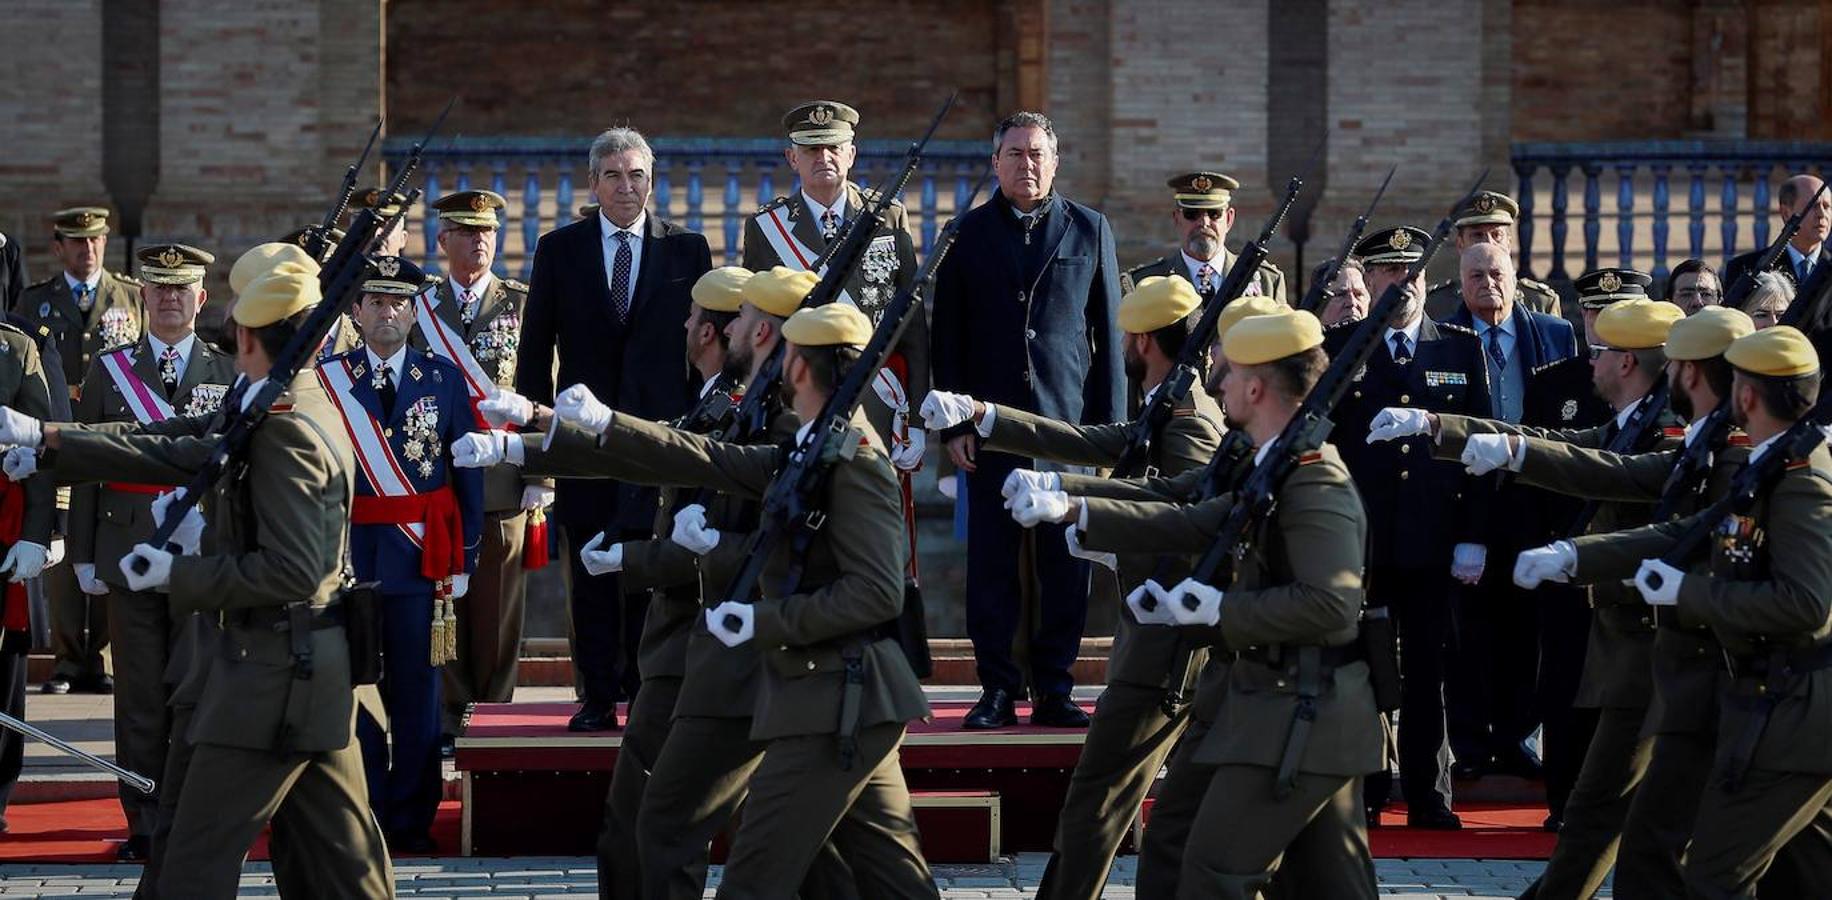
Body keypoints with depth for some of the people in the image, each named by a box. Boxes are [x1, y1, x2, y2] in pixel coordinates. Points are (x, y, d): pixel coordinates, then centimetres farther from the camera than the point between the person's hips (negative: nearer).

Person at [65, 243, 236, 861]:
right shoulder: (108, 370, 8)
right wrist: (84, 554, 3)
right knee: (140, 700, 1)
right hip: (130, 555, 0)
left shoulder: (231, 374, 7)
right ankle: (145, 826, 7)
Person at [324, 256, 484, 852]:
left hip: (423, 556, 1)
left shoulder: (444, 380, 5)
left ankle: (411, 819, 12)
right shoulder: (325, 381, 2)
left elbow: (468, 473, 6)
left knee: (417, 690, 5)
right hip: (348, 553, -1)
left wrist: (464, 558, 1)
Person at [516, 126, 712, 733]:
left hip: (663, 427, -1)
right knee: (590, 569, 2)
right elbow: (536, 344, 8)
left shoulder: (687, 250, 6)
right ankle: (599, 697, 7)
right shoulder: (559, 250, 7)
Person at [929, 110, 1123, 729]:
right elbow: (946, 338, 8)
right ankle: (997, 689, 6)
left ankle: (1053, 689, 7)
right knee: (992, 562, 0)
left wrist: (1109, 422, 2)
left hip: (1069, 422, 0)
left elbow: (1108, 333, 8)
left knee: (1065, 562, 0)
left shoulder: (1090, 230, 8)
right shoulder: (967, 235, 8)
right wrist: (953, 424, 0)